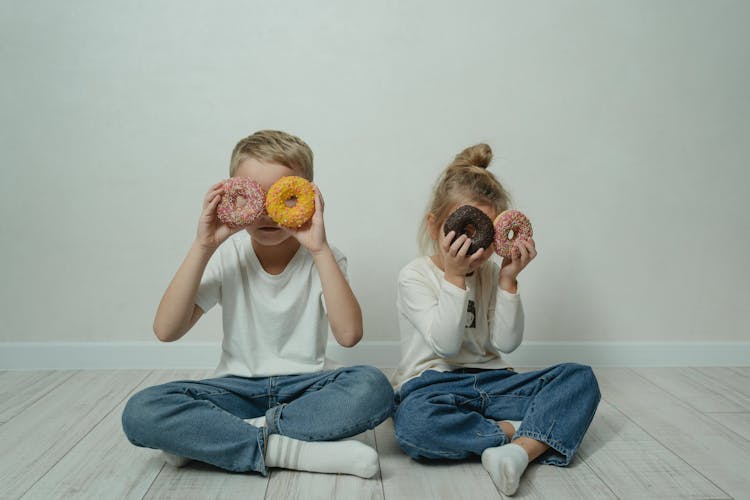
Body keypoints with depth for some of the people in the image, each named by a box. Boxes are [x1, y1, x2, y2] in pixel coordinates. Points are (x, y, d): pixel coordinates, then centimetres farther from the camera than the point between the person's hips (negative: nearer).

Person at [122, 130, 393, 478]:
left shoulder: (321, 259, -5)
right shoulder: (226, 257, -2)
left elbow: (348, 335, -22)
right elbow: (166, 331, -13)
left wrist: (320, 250, -26)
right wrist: (203, 247, -20)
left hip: (305, 387, 0)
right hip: (238, 388, 1)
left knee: (373, 387, -33)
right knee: (140, 412, -25)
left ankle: (203, 439, -22)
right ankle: (291, 449, -25)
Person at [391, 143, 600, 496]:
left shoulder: (490, 273, 10)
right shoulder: (414, 276, -5)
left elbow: (507, 343, 0)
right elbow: (445, 344, -16)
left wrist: (508, 281, -8)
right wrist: (454, 277, -21)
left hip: (490, 382, 5)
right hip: (432, 385, -5)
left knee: (580, 377, -12)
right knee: (413, 423, -40)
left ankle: (521, 450, -35)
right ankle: (518, 432, -23)